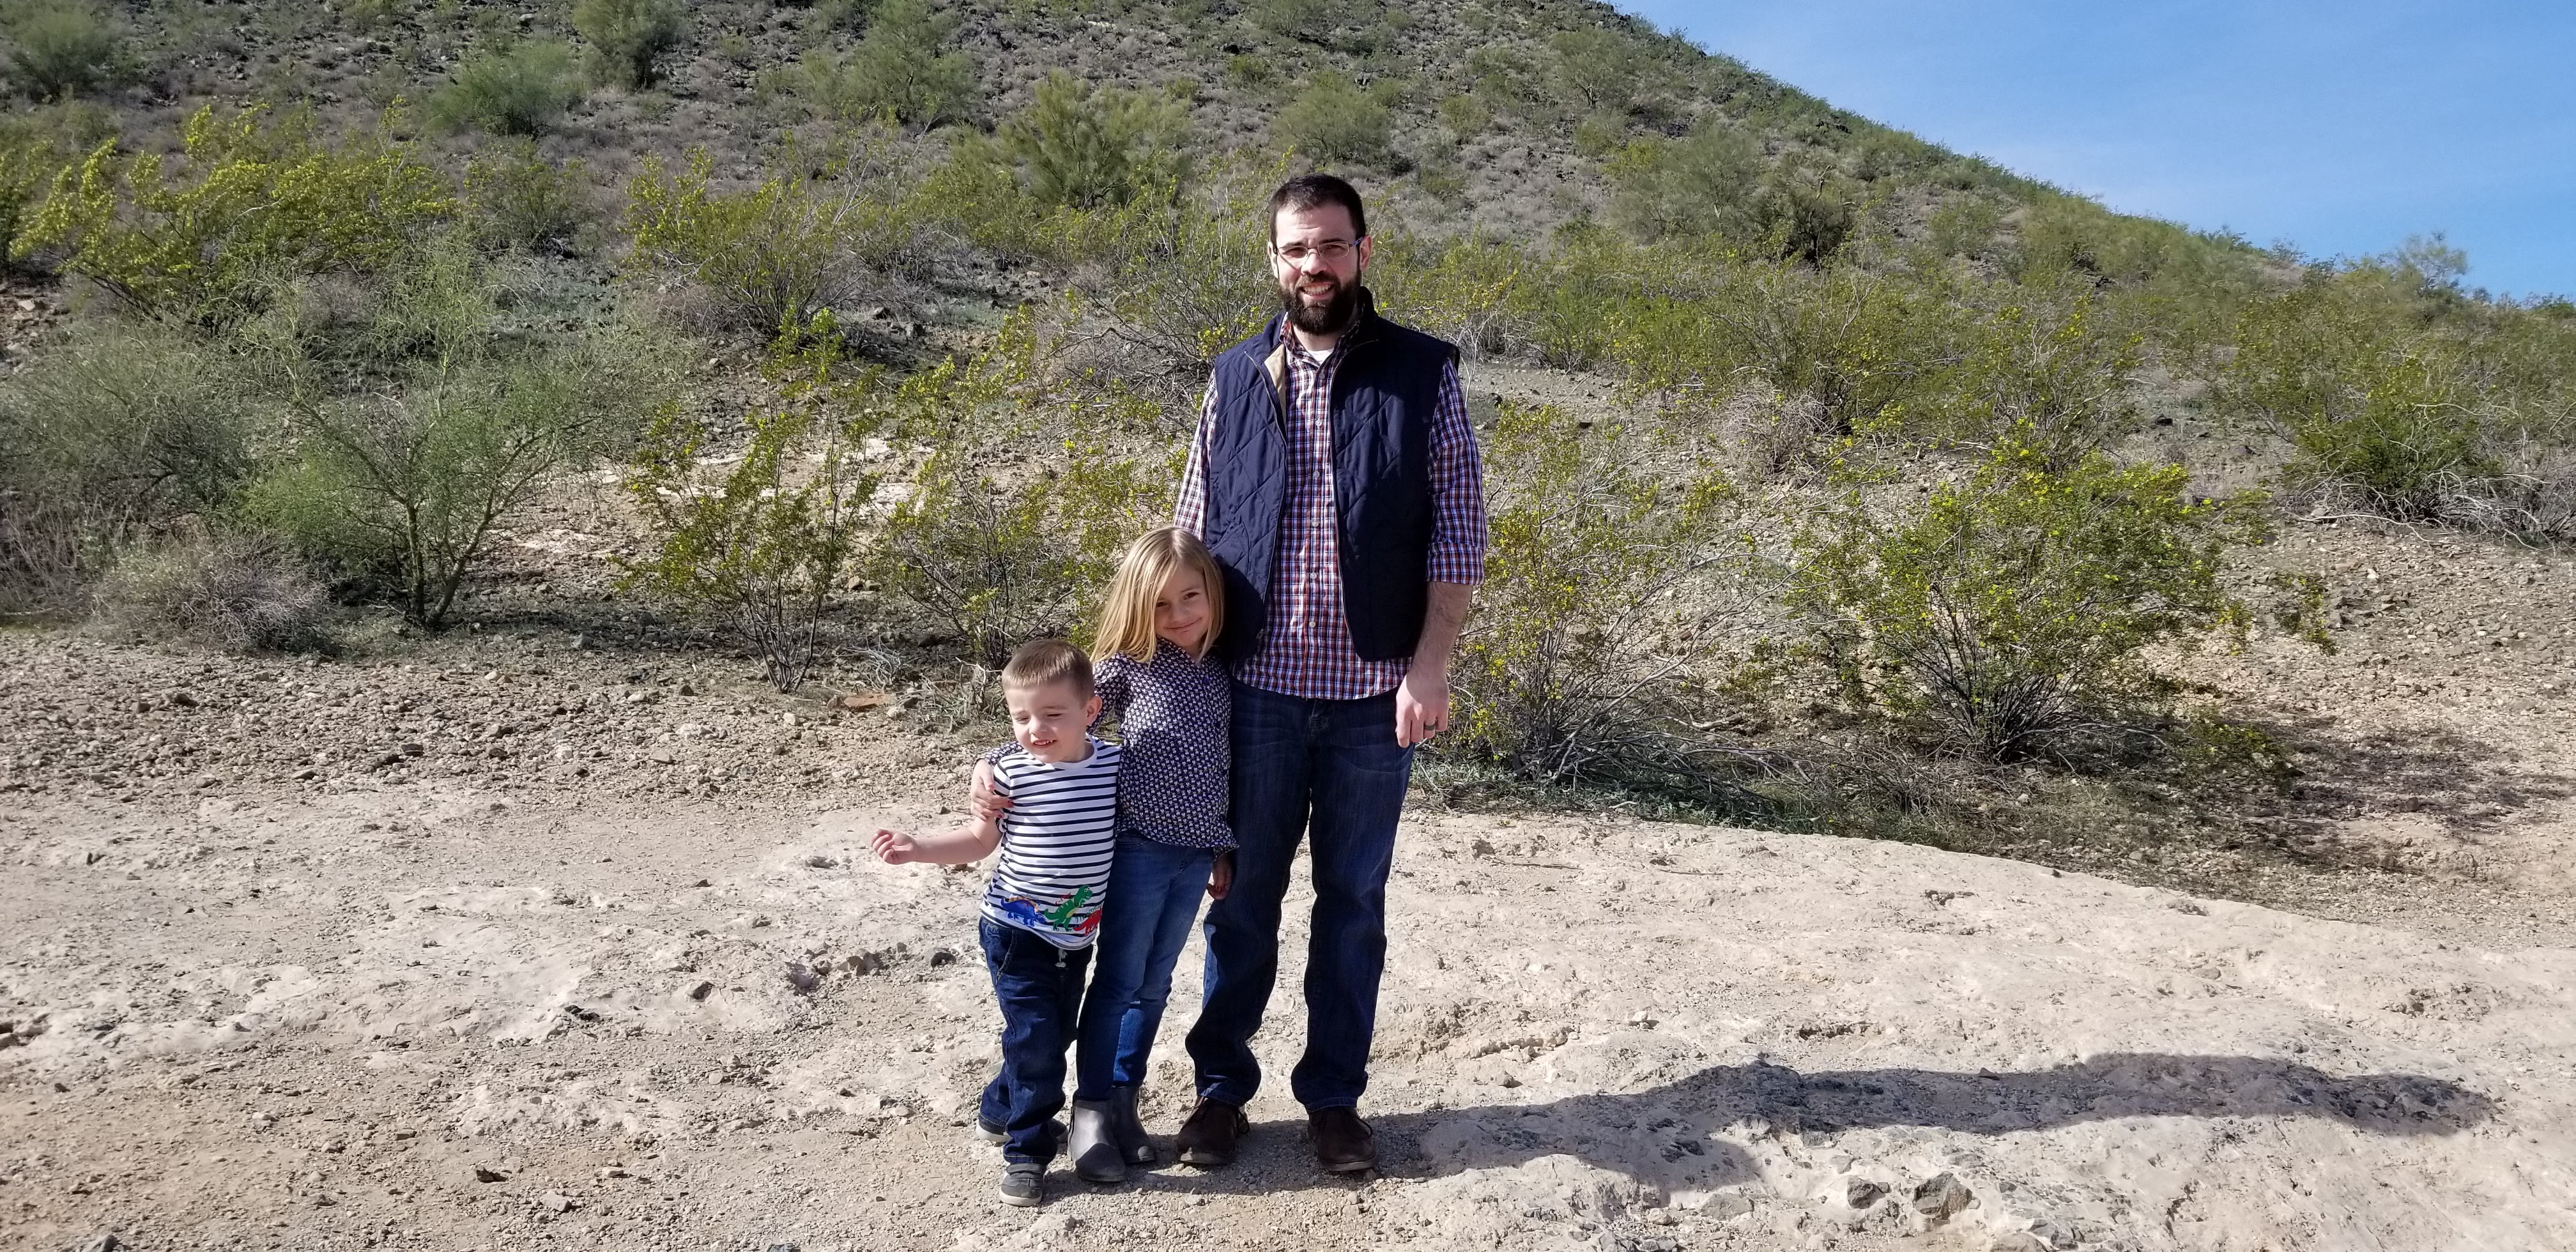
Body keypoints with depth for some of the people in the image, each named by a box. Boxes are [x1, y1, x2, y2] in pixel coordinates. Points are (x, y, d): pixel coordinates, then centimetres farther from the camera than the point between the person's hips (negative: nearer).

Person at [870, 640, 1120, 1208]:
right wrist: (918, 849, -13)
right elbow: (979, 841, -1)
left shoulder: (1114, 764, -8)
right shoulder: (1009, 773, -14)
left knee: (1055, 1034, 18)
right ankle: (1027, 1151, 11)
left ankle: (1001, 1113, 43)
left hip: (1076, 936, 4)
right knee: (1036, 1037, -7)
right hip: (1016, 931, -4)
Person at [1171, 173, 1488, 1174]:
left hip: (1374, 691, -1)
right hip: (1255, 686, 1)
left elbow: (1457, 532, -3)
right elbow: (1192, 531, 9)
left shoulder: (1422, 374, 0)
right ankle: (1221, 1086, 26)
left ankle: (1334, 1096, 24)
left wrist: (1429, 667, -10)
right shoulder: (1238, 376, 7)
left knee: (1353, 902, 10)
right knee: (1243, 896, 11)